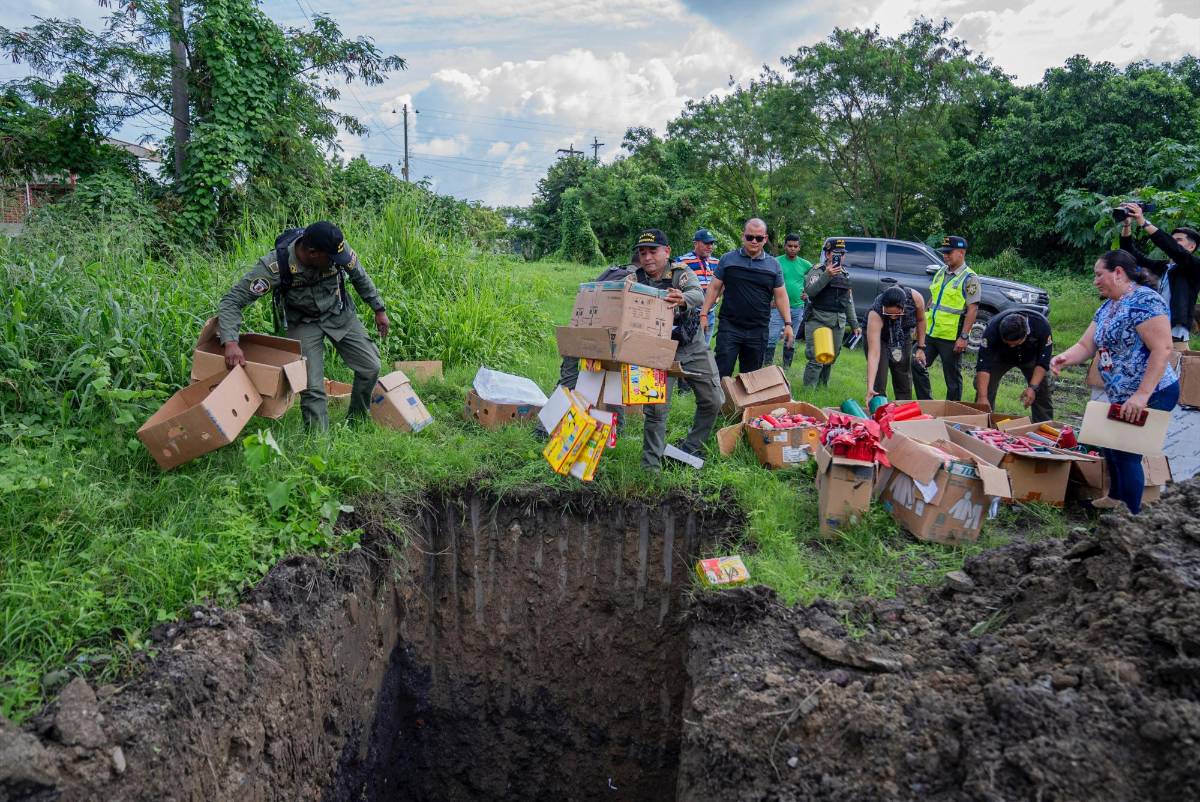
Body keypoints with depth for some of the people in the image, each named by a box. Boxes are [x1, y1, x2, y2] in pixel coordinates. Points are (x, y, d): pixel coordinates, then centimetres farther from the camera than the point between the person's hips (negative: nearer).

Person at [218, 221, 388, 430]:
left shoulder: (338, 248, -26)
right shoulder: (275, 266, -34)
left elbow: (360, 277, -4)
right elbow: (231, 301, -31)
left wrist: (379, 309, 5)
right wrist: (230, 342, -46)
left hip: (339, 313, 3)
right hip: (303, 322, -3)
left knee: (370, 367, 2)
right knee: (312, 387, -13)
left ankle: (356, 420, 25)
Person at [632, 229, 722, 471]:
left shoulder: (681, 273, -8)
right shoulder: (635, 280, -5)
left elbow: (698, 295, -28)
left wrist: (683, 300, -52)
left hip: (693, 348, 1)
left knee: (712, 401, 4)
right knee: (656, 408, -8)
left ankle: (691, 448, 25)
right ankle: (651, 465, 6)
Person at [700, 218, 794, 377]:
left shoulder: (773, 264, 7)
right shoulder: (728, 259, 3)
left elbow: (780, 295, 9)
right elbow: (714, 288, 5)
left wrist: (788, 323, 2)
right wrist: (704, 314, -2)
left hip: (759, 331, 2)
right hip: (729, 327, -2)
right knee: (722, 373, -7)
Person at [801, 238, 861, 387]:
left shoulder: (845, 274, 19)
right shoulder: (818, 270, 0)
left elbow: (849, 302, 22)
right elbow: (809, 291, -17)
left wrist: (854, 324, 19)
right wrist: (826, 275, -26)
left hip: (838, 323, 6)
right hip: (817, 320, -6)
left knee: (831, 358, 9)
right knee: (816, 359, -13)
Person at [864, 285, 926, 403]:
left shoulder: (915, 298, -31)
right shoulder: (875, 314, -40)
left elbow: (920, 320, -6)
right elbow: (873, 353, -43)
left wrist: (920, 347, -4)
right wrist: (869, 388, -49)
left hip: (904, 338, 4)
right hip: (877, 336, -3)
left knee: (905, 383, 9)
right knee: (878, 383, -15)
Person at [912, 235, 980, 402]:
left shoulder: (969, 278, -10)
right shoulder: (940, 273, 13)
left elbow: (972, 309, -14)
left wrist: (963, 337, -20)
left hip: (951, 337, -7)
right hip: (930, 332, 8)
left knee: (953, 378, 3)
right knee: (917, 366, 8)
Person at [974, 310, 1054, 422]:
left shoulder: (1041, 326, -37)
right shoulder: (992, 329, -40)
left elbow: (1042, 362, -28)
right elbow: (983, 365, -42)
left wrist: (1033, 387, -37)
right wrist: (982, 397, -49)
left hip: (1031, 356, 1)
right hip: (999, 357, -1)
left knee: (1041, 390, -7)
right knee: (984, 386, -16)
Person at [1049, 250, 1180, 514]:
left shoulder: (1144, 300, -18)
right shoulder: (1106, 308, 11)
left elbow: (1162, 349, -24)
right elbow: (1086, 345, 9)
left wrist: (1142, 395, -27)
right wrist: (1064, 358, -13)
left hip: (1150, 396, -9)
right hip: (1121, 397, 9)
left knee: (1126, 455, -3)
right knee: (1112, 450, 20)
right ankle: (1115, 501, 39)